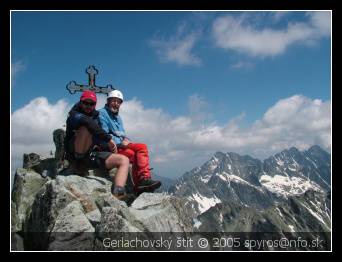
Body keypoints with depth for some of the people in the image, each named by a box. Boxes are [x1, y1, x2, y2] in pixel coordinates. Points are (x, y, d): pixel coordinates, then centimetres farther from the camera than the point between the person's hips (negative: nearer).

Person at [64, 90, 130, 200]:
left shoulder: (96, 116, 21)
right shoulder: (74, 115, -2)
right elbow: (87, 121, -26)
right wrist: (109, 139, -29)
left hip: (93, 154, 6)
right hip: (76, 154, -6)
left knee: (124, 160, -10)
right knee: (86, 128, -30)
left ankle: (118, 192, -31)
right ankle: (79, 165, -22)